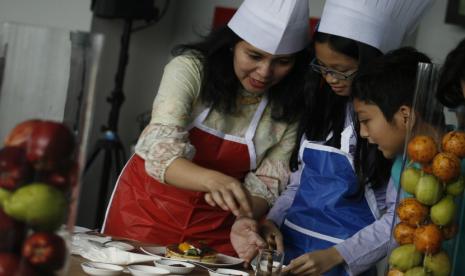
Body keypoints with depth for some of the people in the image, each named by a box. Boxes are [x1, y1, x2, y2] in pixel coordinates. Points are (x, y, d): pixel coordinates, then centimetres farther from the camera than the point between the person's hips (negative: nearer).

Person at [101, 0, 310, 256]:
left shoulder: (291, 109, -10)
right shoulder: (190, 68, -17)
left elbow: (265, 186, -9)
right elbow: (160, 152, -28)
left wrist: (246, 219, -31)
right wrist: (213, 180, -47)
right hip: (149, 208, -1)